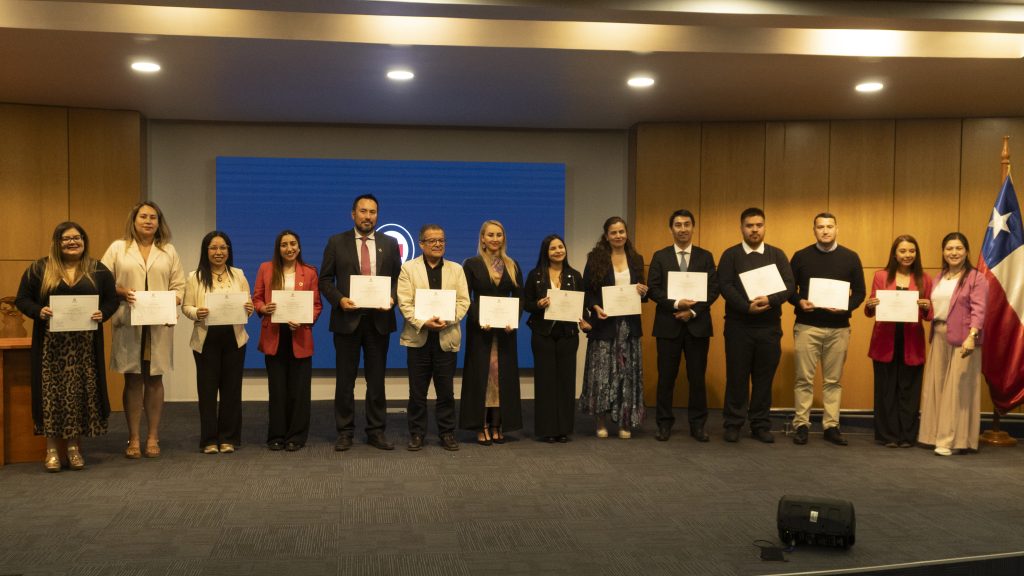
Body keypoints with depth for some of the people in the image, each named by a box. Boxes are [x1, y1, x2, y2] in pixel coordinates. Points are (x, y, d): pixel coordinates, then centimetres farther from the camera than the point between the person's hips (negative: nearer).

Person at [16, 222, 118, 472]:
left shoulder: (98, 270, 7)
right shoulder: (39, 269, 4)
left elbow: (112, 300, 9)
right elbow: (22, 299, 5)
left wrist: (102, 314, -11)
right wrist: (38, 311, -15)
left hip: (85, 345, 1)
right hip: (51, 344, -1)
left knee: (82, 392, 2)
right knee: (52, 392, -1)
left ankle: (75, 446, 15)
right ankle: (52, 448, 9)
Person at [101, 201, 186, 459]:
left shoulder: (168, 251, 11)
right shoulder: (118, 248, 7)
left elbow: (179, 285, 9)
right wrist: (122, 292, -14)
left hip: (159, 324, 1)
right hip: (128, 323, -1)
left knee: (154, 380, 5)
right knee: (132, 380, 2)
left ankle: (153, 437, 12)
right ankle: (133, 438, 9)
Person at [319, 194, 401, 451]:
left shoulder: (390, 243, 7)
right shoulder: (337, 242, 2)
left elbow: (398, 278, 8)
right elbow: (325, 279, 2)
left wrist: (392, 298, -10)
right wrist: (339, 299, -14)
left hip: (379, 319, 1)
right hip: (347, 318, -1)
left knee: (376, 379, 7)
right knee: (345, 379, 6)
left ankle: (376, 432, 15)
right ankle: (345, 432, 15)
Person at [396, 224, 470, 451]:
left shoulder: (456, 269, 10)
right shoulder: (408, 268, 4)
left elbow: (463, 301, 2)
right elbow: (404, 302, -4)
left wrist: (447, 320, -14)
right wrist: (422, 323, -17)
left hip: (446, 337, 1)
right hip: (418, 337, -1)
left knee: (446, 390, 5)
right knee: (417, 390, 5)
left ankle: (447, 433, 15)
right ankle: (416, 433, 15)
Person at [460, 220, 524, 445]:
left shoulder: (513, 266, 11)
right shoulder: (471, 264, 2)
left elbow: (519, 297, 7)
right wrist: (479, 320, -18)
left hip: (506, 328, 3)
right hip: (480, 328, -3)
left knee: (503, 375, 2)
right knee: (481, 374, -2)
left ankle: (498, 425, 9)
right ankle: (481, 427, 2)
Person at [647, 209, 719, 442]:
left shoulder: (705, 256, 8)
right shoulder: (660, 257, 6)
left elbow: (713, 290, 1)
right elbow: (653, 289, -2)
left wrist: (694, 311, -11)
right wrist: (676, 304, -16)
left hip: (697, 325, 1)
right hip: (668, 325, 0)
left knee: (697, 377, 4)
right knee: (666, 377, 4)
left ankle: (698, 424, 14)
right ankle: (665, 423, 14)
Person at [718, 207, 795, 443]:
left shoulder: (777, 254, 8)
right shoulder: (730, 255, 3)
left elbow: (789, 285, 0)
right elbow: (725, 286, -7)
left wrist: (770, 300, -19)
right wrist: (747, 307, -20)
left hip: (769, 326, 2)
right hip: (738, 325, -2)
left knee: (764, 377, 6)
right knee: (737, 376, 3)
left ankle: (760, 424, 15)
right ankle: (733, 423, 12)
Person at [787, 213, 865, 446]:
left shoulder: (850, 257, 5)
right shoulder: (801, 256, 2)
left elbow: (860, 292, 6)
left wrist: (847, 306, -13)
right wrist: (799, 302, -14)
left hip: (838, 328, 1)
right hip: (807, 326, -1)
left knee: (833, 380, 8)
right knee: (804, 378, 1)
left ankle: (831, 426, 15)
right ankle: (801, 425, 8)